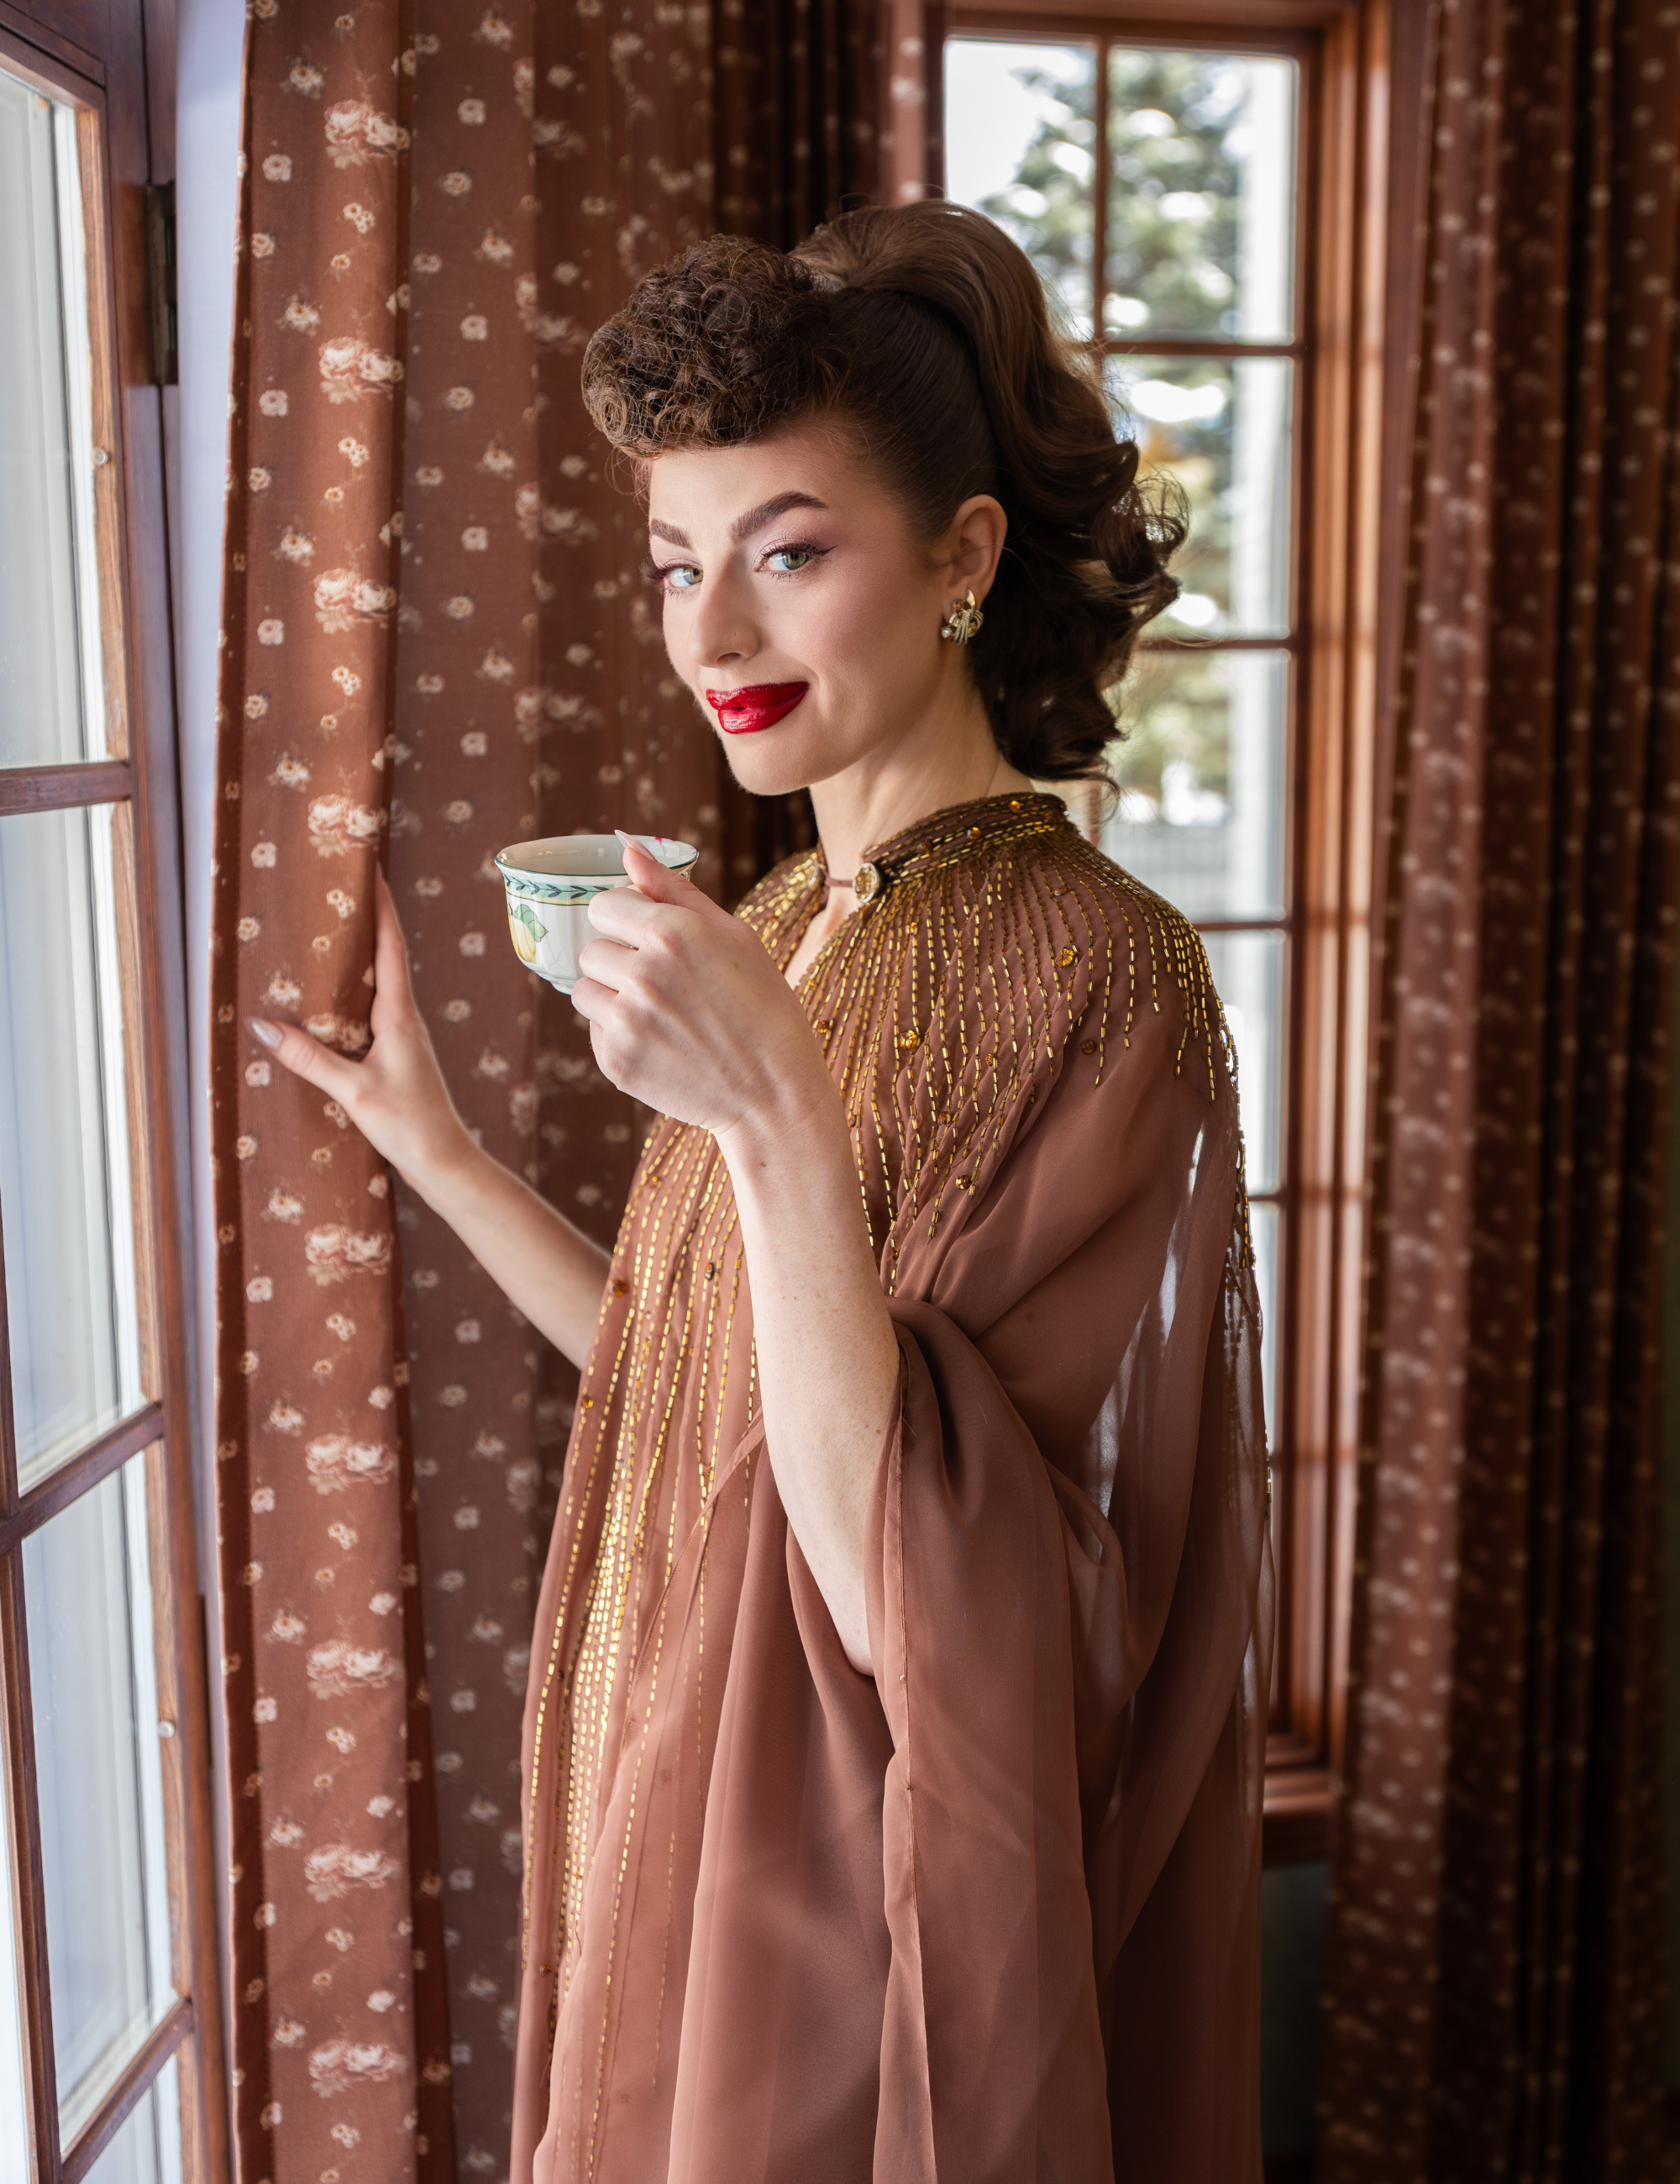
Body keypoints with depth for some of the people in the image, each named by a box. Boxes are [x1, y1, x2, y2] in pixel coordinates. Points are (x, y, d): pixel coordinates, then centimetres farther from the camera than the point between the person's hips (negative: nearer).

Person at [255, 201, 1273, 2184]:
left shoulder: (1094, 974, -22)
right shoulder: (784, 928, 1)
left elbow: (920, 1591, -27)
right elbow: (694, 1382, 7)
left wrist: (780, 1121, -35)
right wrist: (428, 1143, 7)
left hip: (874, 1923, -7)